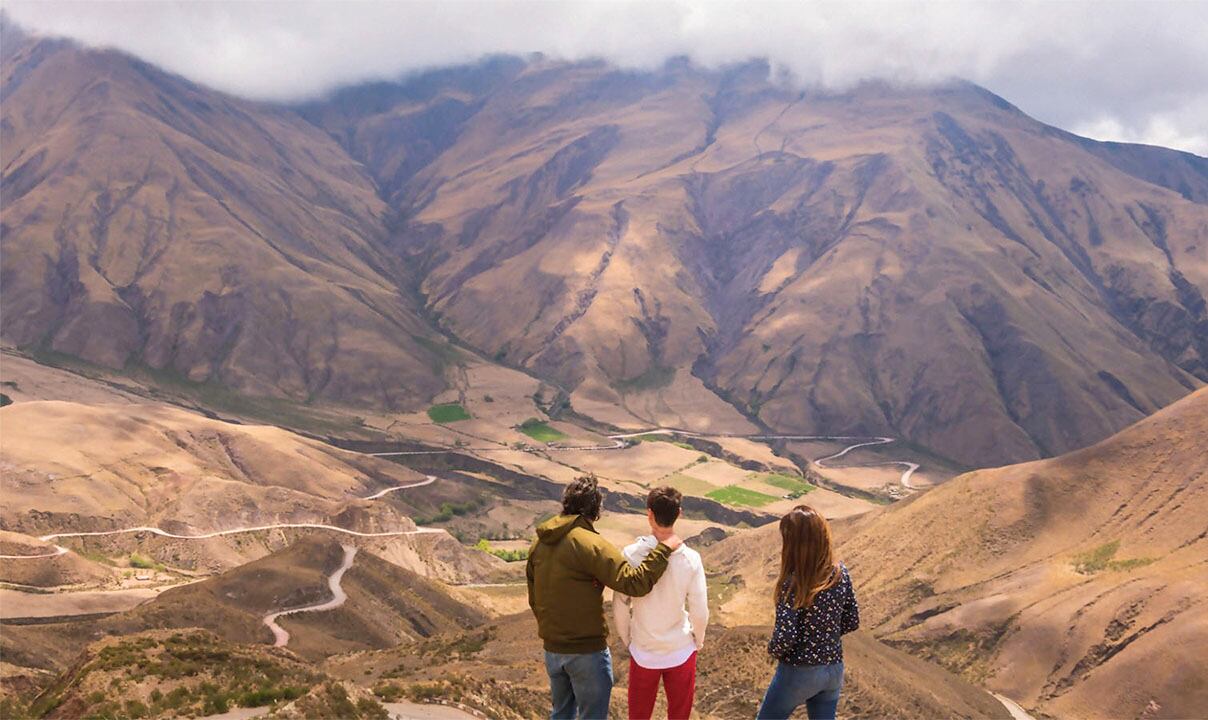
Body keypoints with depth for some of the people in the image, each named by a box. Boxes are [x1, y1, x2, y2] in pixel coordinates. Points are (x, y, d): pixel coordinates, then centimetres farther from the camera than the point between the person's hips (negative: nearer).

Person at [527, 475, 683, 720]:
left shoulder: (540, 544, 2)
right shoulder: (590, 544, -21)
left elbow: (534, 599, 10)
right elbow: (635, 582, -26)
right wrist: (664, 548, -18)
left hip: (552, 649, 7)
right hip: (587, 650, -7)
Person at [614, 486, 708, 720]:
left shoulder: (631, 554, -16)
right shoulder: (690, 558, -16)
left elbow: (620, 606, -9)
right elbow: (700, 611, -11)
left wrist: (627, 639, 8)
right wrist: (698, 641, 9)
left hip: (643, 651, 1)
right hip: (681, 651, 0)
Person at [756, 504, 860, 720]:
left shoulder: (793, 583, -24)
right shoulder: (840, 573, -7)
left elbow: (784, 639, -25)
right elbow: (852, 622, 4)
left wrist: (772, 650, -4)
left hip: (799, 672, -5)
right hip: (834, 669, 5)